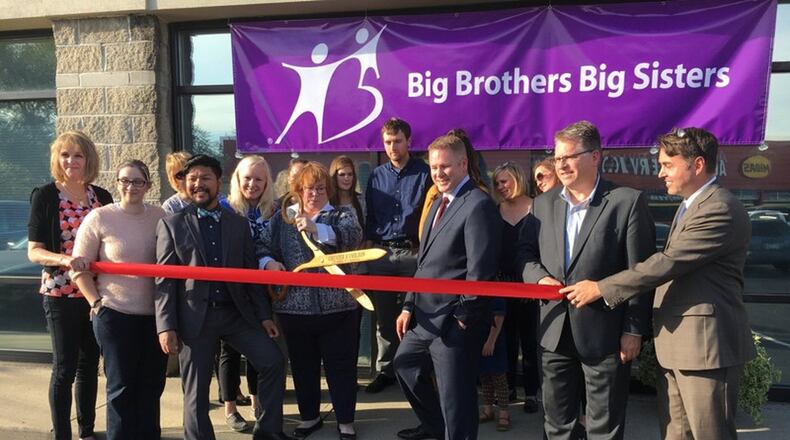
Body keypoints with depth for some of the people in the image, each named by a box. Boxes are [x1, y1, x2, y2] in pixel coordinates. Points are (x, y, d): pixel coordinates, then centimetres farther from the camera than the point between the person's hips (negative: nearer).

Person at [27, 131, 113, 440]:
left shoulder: (101, 197, 5)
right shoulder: (45, 196, -5)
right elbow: (33, 251, -8)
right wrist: (64, 259, -27)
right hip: (61, 293, -4)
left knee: (89, 365, 13)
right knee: (65, 367, 1)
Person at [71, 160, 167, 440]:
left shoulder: (159, 216, 3)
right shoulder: (99, 218, -5)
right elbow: (80, 268, -2)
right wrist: (96, 303, -8)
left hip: (156, 314, 3)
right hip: (116, 314, -3)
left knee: (152, 385, 15)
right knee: (122, 386, 9)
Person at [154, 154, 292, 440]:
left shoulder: (239, 223, 9)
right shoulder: (171, 224, 2)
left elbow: (251, 273, 9)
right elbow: (164, 280, -3)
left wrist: (264, 315, 5)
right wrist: (166, 326, -11)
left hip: (237, 312, 3)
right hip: (195, 317, -2)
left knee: (272, 362, -3)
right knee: (196, 391, 5)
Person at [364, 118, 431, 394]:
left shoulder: (424, 173, 1)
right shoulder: (377, 176, 12)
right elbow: (371, 216, 15)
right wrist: (368, 246, 6)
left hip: (413, 253, -3)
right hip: (381, 253, 4)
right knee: (384, 316, 9)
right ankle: (385, 370, 20)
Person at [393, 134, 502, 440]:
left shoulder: (478, 205, -17)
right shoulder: (439, 203, 14)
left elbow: (480, 269, -21)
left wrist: (464, 317, -17)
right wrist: (410, 305, 12)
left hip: (454, 321, -10)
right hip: (425, 314, 10)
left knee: (455, 396, 3)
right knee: (405, 364, 26)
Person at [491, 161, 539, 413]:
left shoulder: (536, 209, -4)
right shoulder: (495, 211, 5)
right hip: (502, 283, 3)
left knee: (529, 340, 6)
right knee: (506, 338, 12)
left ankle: (531, 392, 17)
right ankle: (508, 387, 26)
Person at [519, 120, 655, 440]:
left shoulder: (628, 201, -8)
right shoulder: (544, 202, 7)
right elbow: (525, 251, 12)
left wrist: (634, 330, -10)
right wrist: (539, 277, -9)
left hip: (605, 333, -4)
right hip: (555, 331, 5)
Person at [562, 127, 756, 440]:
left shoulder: (720, 209, -16)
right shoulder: (690, 206, 17)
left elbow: (668, 263, -23)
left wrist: (600, 288, -19)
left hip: (706, 344, -9)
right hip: (675, 345, 9)